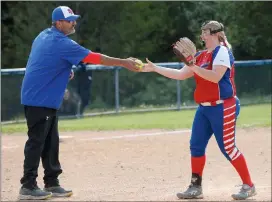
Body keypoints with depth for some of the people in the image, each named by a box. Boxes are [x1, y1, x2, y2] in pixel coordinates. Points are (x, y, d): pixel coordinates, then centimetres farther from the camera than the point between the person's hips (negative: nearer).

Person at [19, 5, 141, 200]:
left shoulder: (43, 36, 11)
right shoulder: (62, 43, -18)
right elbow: (94, 58, -19)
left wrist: (63, 71, 11)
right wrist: (124, 62, -16)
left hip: (45, 100, 10)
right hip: (39, 100, -10)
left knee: (51, 142, 10)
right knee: (37, 141, -8)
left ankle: (51, 184, 13)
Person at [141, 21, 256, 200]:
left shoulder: (222, 52, -11)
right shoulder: (201, 56, 13)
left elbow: (215, 77, -25)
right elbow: (181, 75, 15)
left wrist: (192, 66, -27)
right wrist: (155, 68, 12)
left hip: (223, 107, -9)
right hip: (205, 108, 9)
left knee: (228, 147, -8)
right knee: (197, 145, 6)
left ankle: (248, 186, 1)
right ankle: (196, 188, 14)